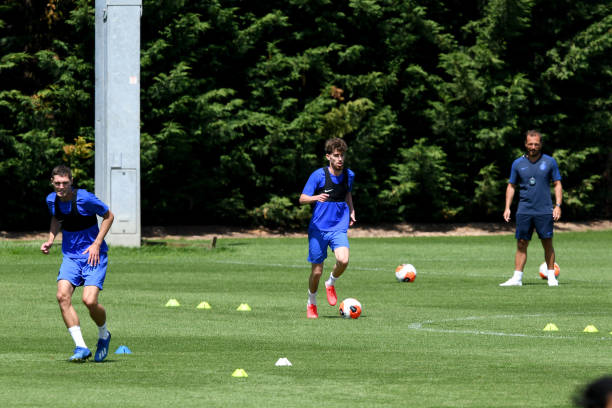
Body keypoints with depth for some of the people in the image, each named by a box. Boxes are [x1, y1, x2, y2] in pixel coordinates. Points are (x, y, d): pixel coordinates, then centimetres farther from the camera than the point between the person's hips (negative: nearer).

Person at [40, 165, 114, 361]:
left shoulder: (84, 198, -17)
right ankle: (81, 347, -15)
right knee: (63, 295, -19)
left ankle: (103, 335, 15)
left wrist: (96, 244, -11)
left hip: (93, 255, -5)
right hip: (71, 255, 5)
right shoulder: (51, 200, 0)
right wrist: (50, 240, 7)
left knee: (89, 300, -19)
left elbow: (108, 216, -5)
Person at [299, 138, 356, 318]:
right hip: (318, 228, -2)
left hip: (339, 228, 2)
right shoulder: (318, 175, -9)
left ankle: (331, 283, 8)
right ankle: (311, 304, 26)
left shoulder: (349, 175, 4)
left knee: (343, 260, -24)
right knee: (316, 271, 1)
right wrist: (315, 198, -30)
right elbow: (302, 199, -9)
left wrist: (351, 211, 11)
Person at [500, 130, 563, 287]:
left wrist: (558, 206, -4)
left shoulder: (549, 162, 3)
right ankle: (517, 278, 0)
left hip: (545, 211, -1)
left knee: (547, 244, 0)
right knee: (521, 244, -1)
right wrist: (507, 208, 5)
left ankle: (551, 276, 9)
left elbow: (557, 185, 7)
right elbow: (511, 186, 14)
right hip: (524, 211, 1)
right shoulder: (518, 163, 7)